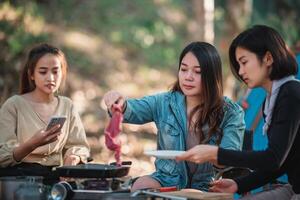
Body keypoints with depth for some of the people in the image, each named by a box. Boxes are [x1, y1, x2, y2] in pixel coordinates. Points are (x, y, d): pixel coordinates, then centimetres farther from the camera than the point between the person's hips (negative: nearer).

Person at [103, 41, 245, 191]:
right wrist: (120, 105, -38)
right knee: (141, 186, -28)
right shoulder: (165, 103, 1)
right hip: (167, 180, 2)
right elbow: (133, 111, -13)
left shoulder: (231, 114, -6)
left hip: (205, 188, -2)